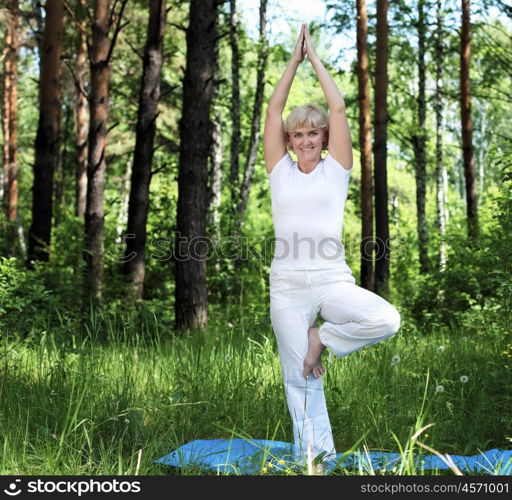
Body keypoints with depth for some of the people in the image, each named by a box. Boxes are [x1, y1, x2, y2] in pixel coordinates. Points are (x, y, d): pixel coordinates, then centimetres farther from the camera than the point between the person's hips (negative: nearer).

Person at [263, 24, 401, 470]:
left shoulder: (335, 170, 7)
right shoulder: (281, 171, 11)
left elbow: (339, 108, 2)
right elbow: (274, 110, 7)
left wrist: (316, 58, 8)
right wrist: (295, 59, 9)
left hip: (333, 280, -1)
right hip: (287, 286, 1)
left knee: (386, 319, -27)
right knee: (300, 379, 2)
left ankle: (322, 339, -1)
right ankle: (313, 457, 15)